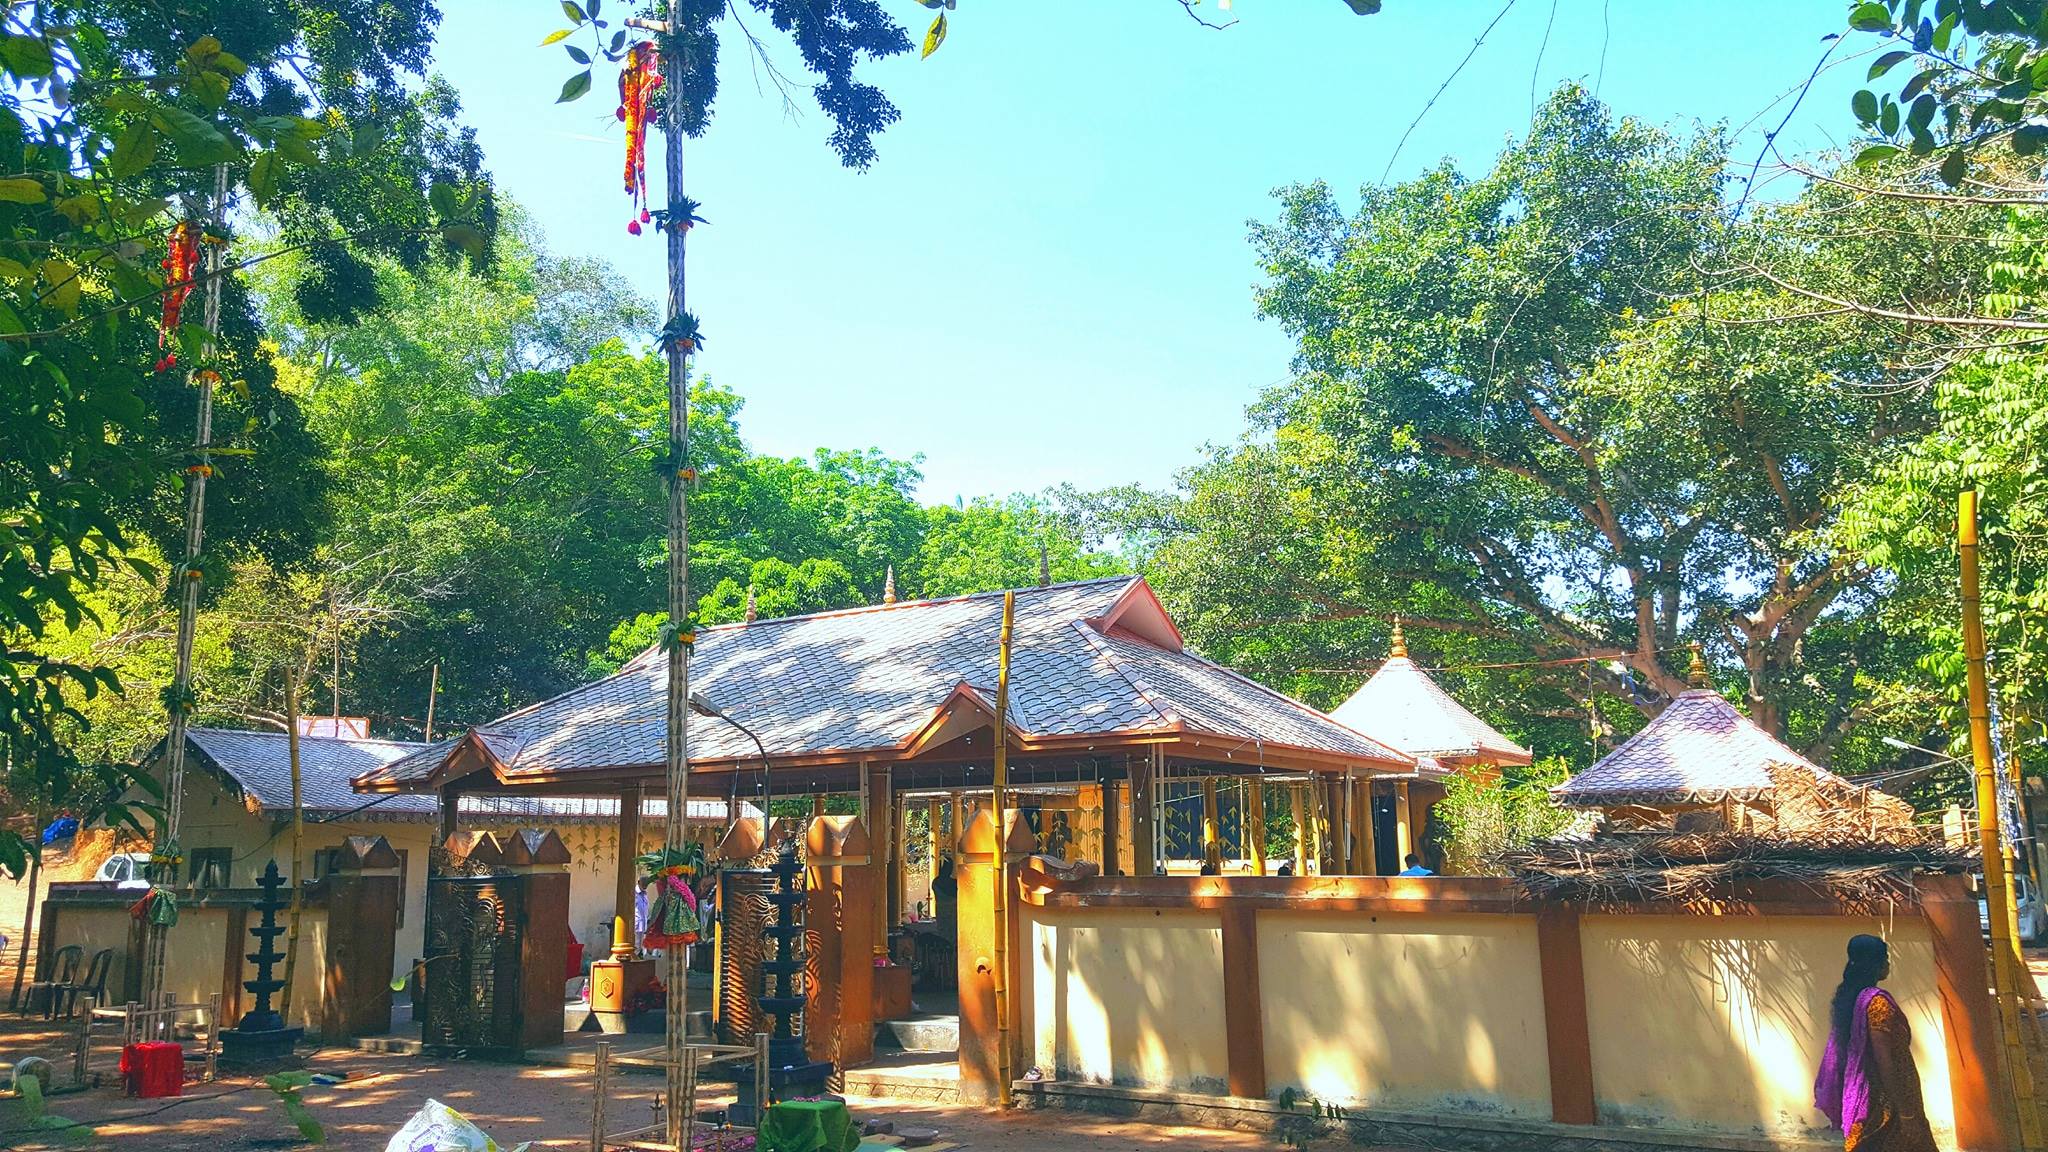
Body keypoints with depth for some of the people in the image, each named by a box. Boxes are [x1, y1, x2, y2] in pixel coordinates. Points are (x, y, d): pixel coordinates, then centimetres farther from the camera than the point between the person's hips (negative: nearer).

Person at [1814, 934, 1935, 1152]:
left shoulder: (1848, 999, 10)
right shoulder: (1877, 1001, -16)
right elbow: (1884, 1060, -20)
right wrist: (1905, 1112, -19)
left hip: (1859, 1100, 8)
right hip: (1883, 1104, -8)